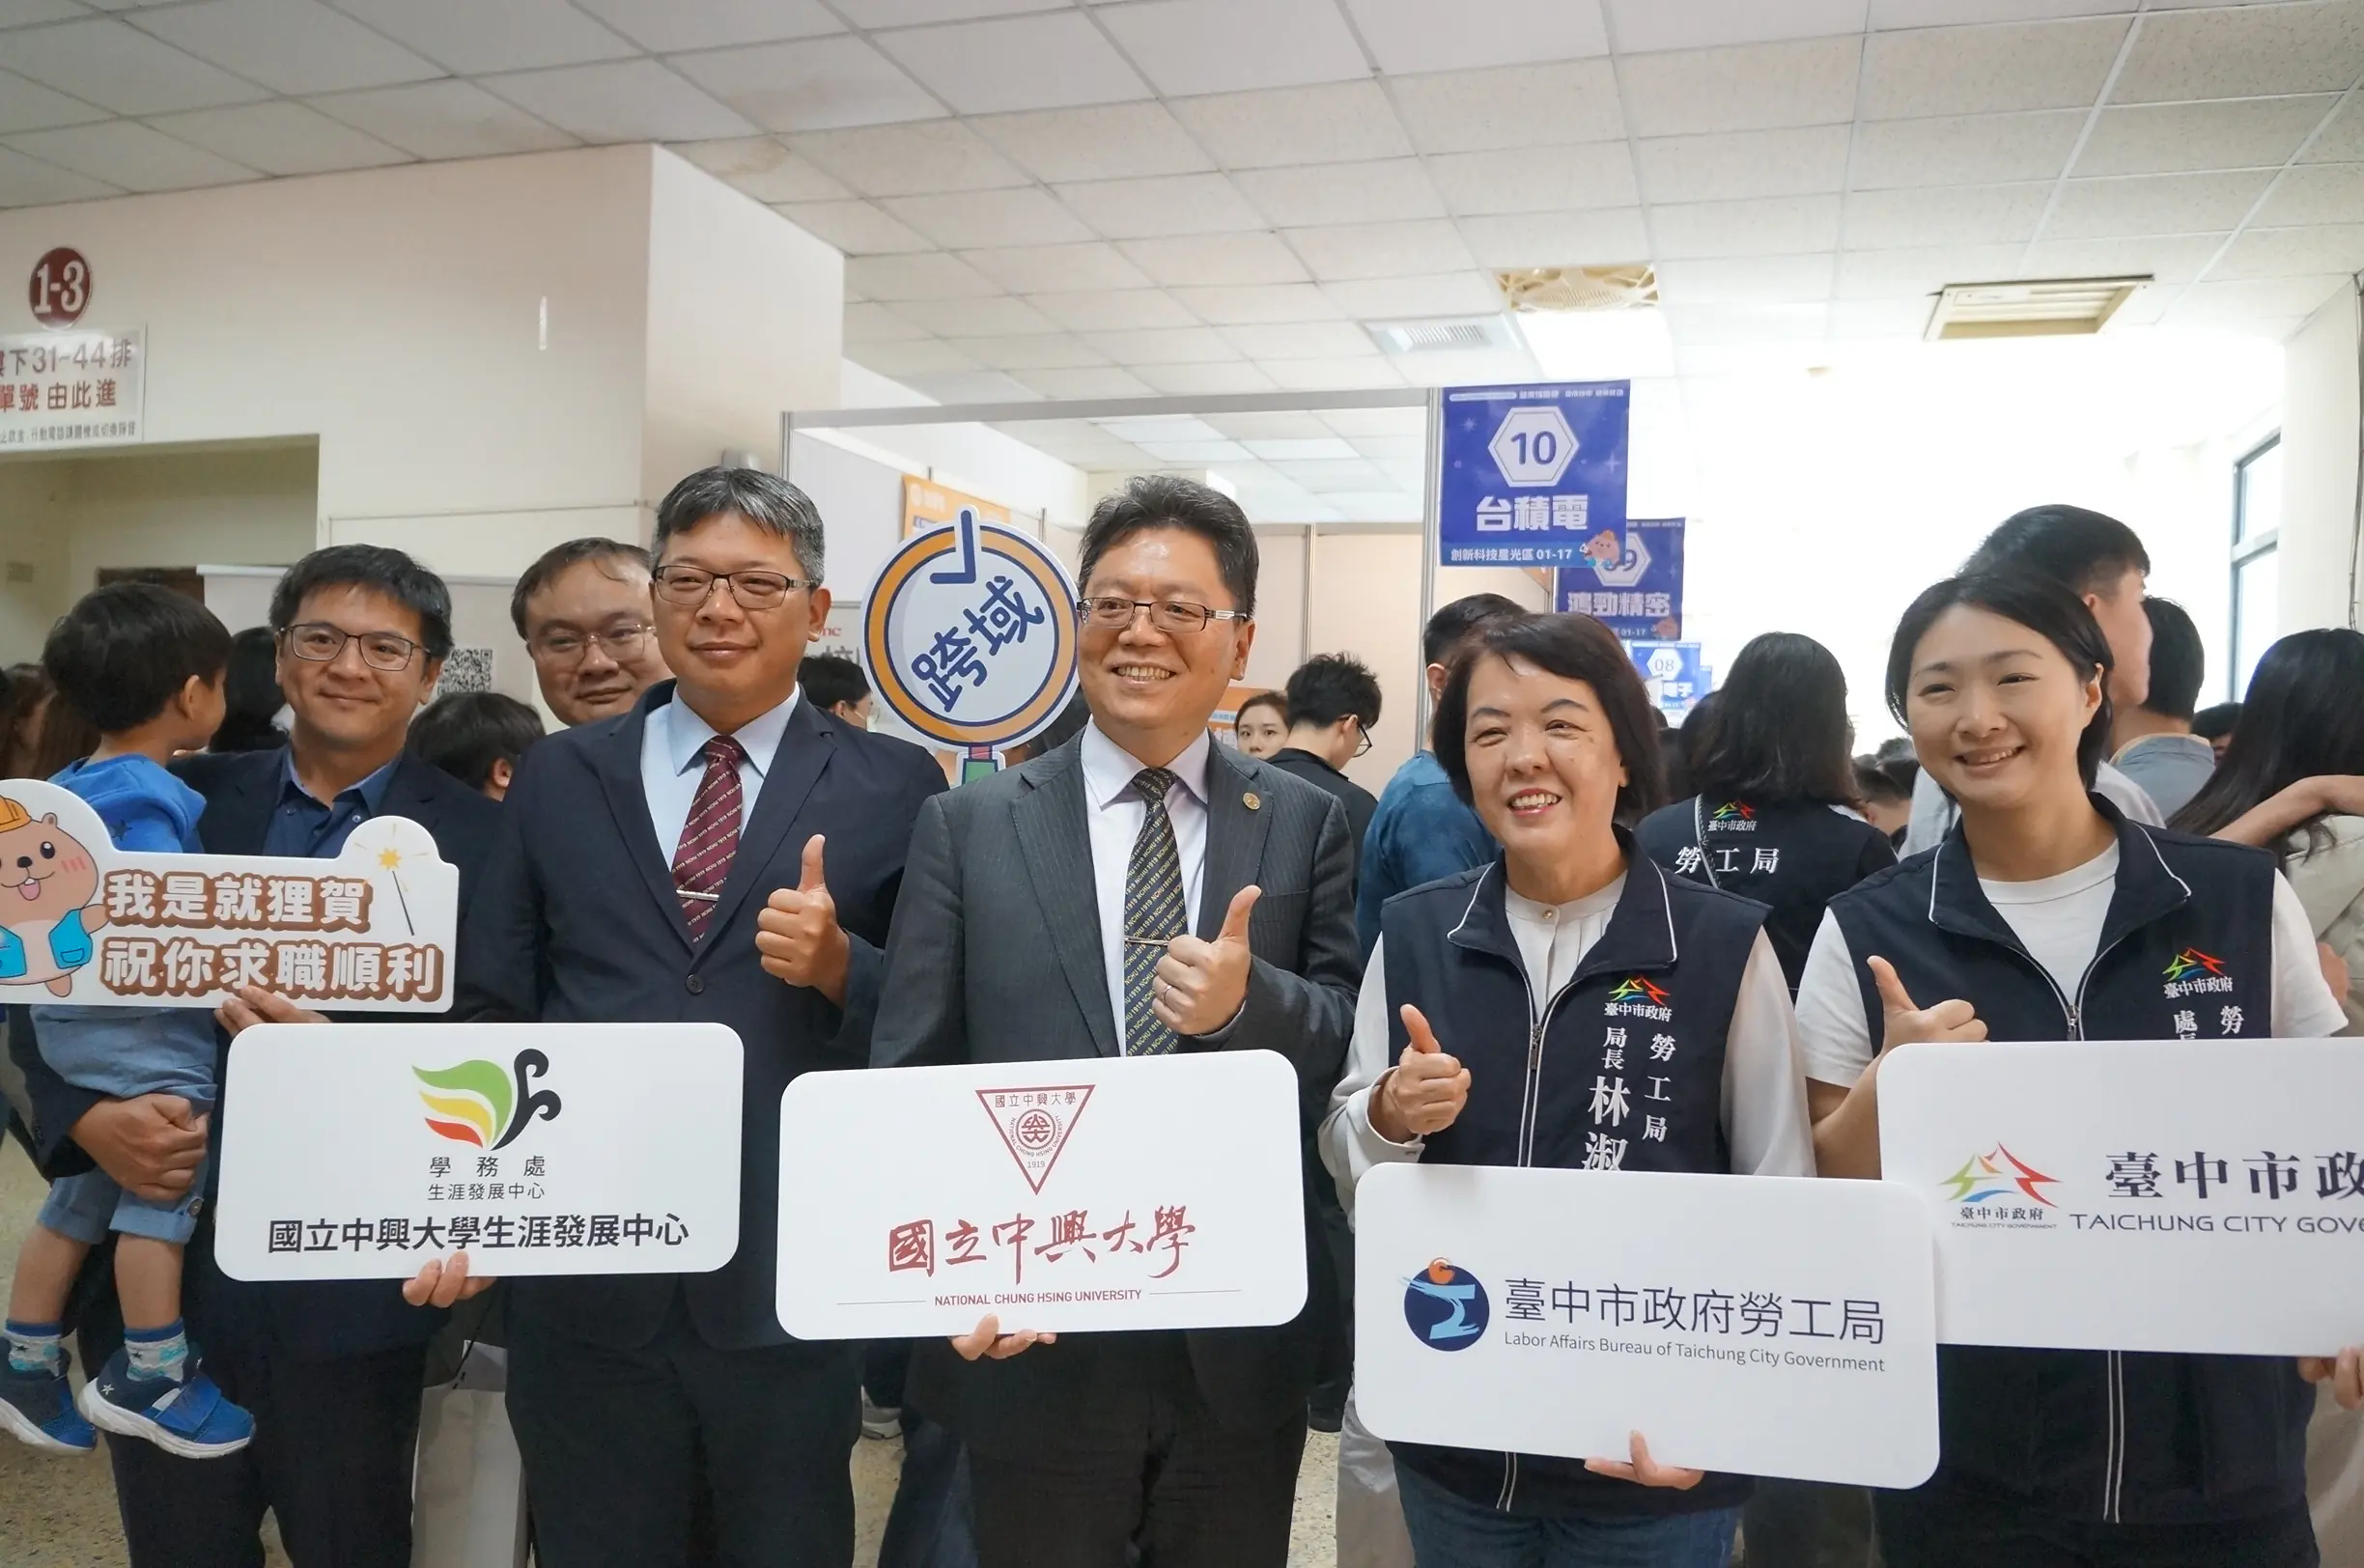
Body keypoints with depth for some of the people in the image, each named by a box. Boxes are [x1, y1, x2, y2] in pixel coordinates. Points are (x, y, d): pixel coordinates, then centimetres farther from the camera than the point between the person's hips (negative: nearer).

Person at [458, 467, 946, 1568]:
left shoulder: (896, 789, 0)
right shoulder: (559, 778, 8)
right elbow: (489, 1008, 9)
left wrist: (841, 967, -18)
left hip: (795, 1285, -2)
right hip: (583, 1279, 2)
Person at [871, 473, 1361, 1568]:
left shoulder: (1305, 824, 2)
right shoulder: (969, 827, 0)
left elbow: (1356, 1051, 0)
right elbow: (907, 1080, -2)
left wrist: (1251, 1003, -20)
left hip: (1240, 1344, 1)